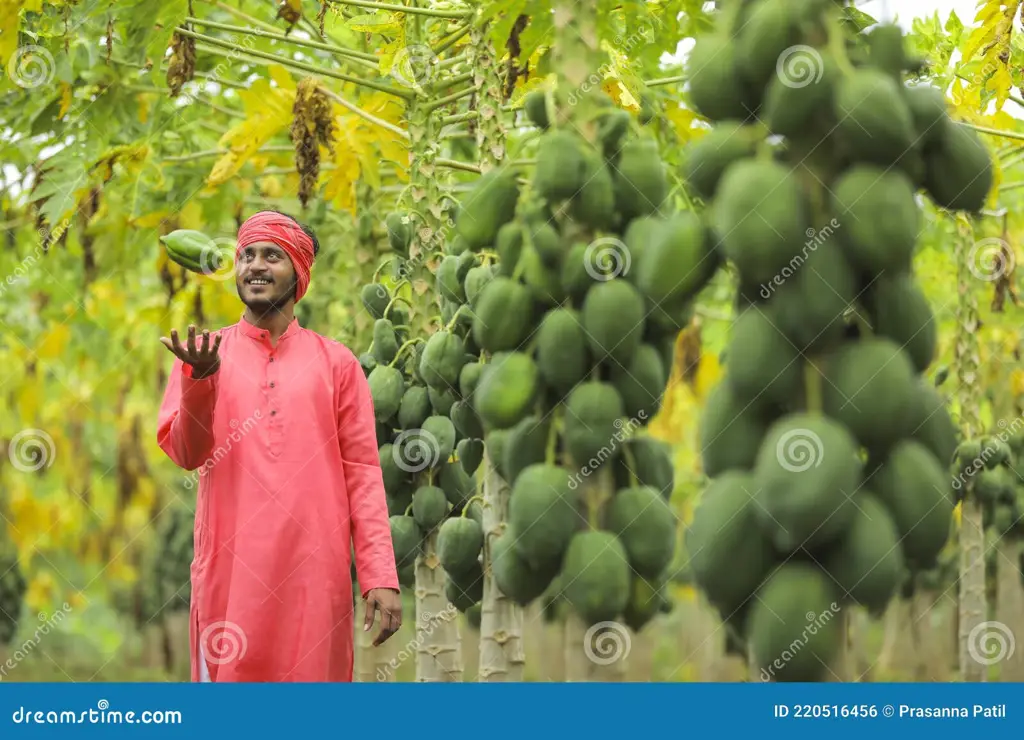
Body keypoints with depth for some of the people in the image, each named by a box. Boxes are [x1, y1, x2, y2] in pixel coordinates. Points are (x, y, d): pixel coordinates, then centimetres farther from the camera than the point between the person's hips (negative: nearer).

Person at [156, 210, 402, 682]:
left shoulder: (336, 362, 7)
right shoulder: (203, 355, 8)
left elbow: (362, 472, 4)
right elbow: (184, 453, -3)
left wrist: (380, 576, -4)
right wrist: (200, 378, -20)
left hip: (316, 571, 0)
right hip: (229, 568, 0)